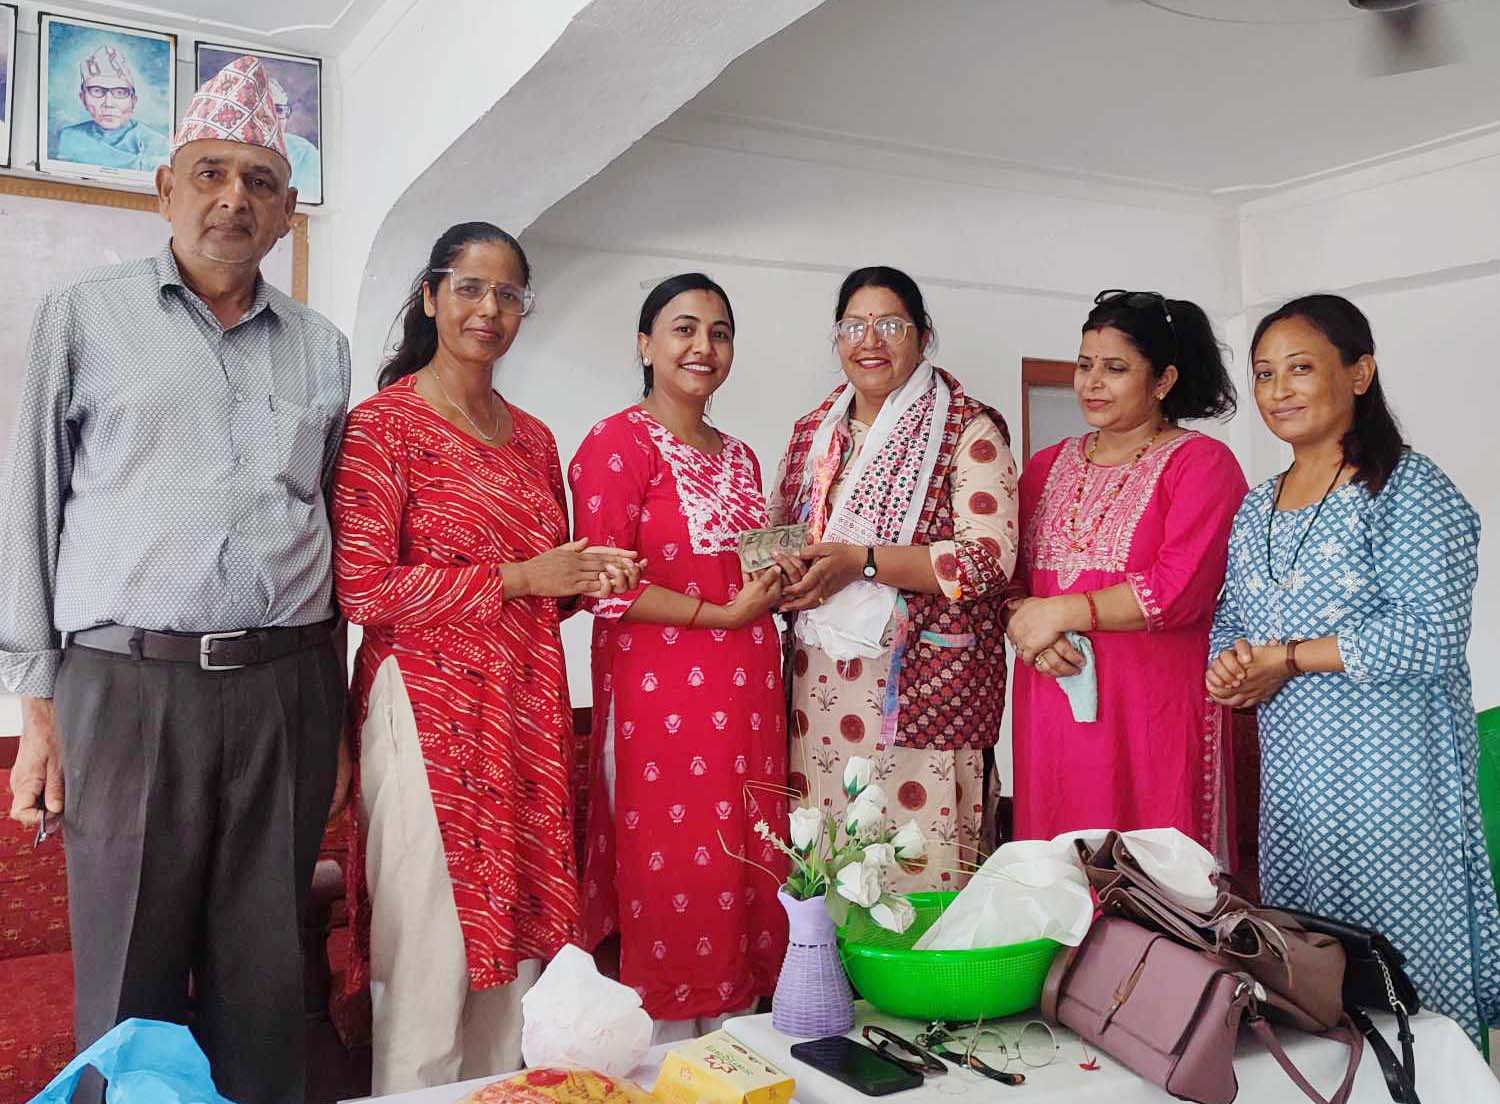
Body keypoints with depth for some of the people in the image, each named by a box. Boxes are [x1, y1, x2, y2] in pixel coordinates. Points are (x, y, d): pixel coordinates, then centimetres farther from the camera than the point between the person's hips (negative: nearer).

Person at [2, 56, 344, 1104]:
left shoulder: (322, 346, 13)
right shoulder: (86, 314, 6)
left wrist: (338, 721, 12)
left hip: (285, 686, 2)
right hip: (127, 683, -2)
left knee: (264, 982, 8)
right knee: (131, 984, 5)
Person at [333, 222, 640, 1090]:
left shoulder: (533, 438, 14)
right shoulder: (384, 423, -5)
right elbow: (365, 592, -13)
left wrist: (589, 579, 0)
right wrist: (519, 578, -12)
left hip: (529, 717, 6)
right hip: (431, 715, -6)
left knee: (518, 953, 11)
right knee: (430, 964, -2)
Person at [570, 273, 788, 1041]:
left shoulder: (739, 456, 17)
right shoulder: (618, 443, -6)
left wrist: (780, 583, 4)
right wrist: (722, 614, -15)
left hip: (745, 694, 7)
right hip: (660, 696, -7)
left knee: (744, 870, 10)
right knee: (674, 885, -1)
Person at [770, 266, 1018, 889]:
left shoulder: (969, 430, -3)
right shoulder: (813, 431, 15)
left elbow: (989, 557, -12)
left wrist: (860, 560, -18)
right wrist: (782, 561, -3)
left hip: (922, 683, -5)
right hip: (818, 681, 5)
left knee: (915, 860, -3)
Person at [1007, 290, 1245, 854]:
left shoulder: (1201, 462, -2)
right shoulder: (1048, 465, 15)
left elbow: (1179, 589, -14)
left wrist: (1059, 612, -11)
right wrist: (1025, 625, -9)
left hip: (1153, 706, -4)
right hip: (1049, 704, 5)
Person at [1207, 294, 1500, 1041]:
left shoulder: (1407, 488, -7)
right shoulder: (1254, 512, 14)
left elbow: (1432, 637, -16)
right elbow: (1230, 626, 19)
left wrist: (1287, 658, -12)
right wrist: (1227, 668, -4)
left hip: (1391, 775, -6)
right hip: (1289, 776, 6)